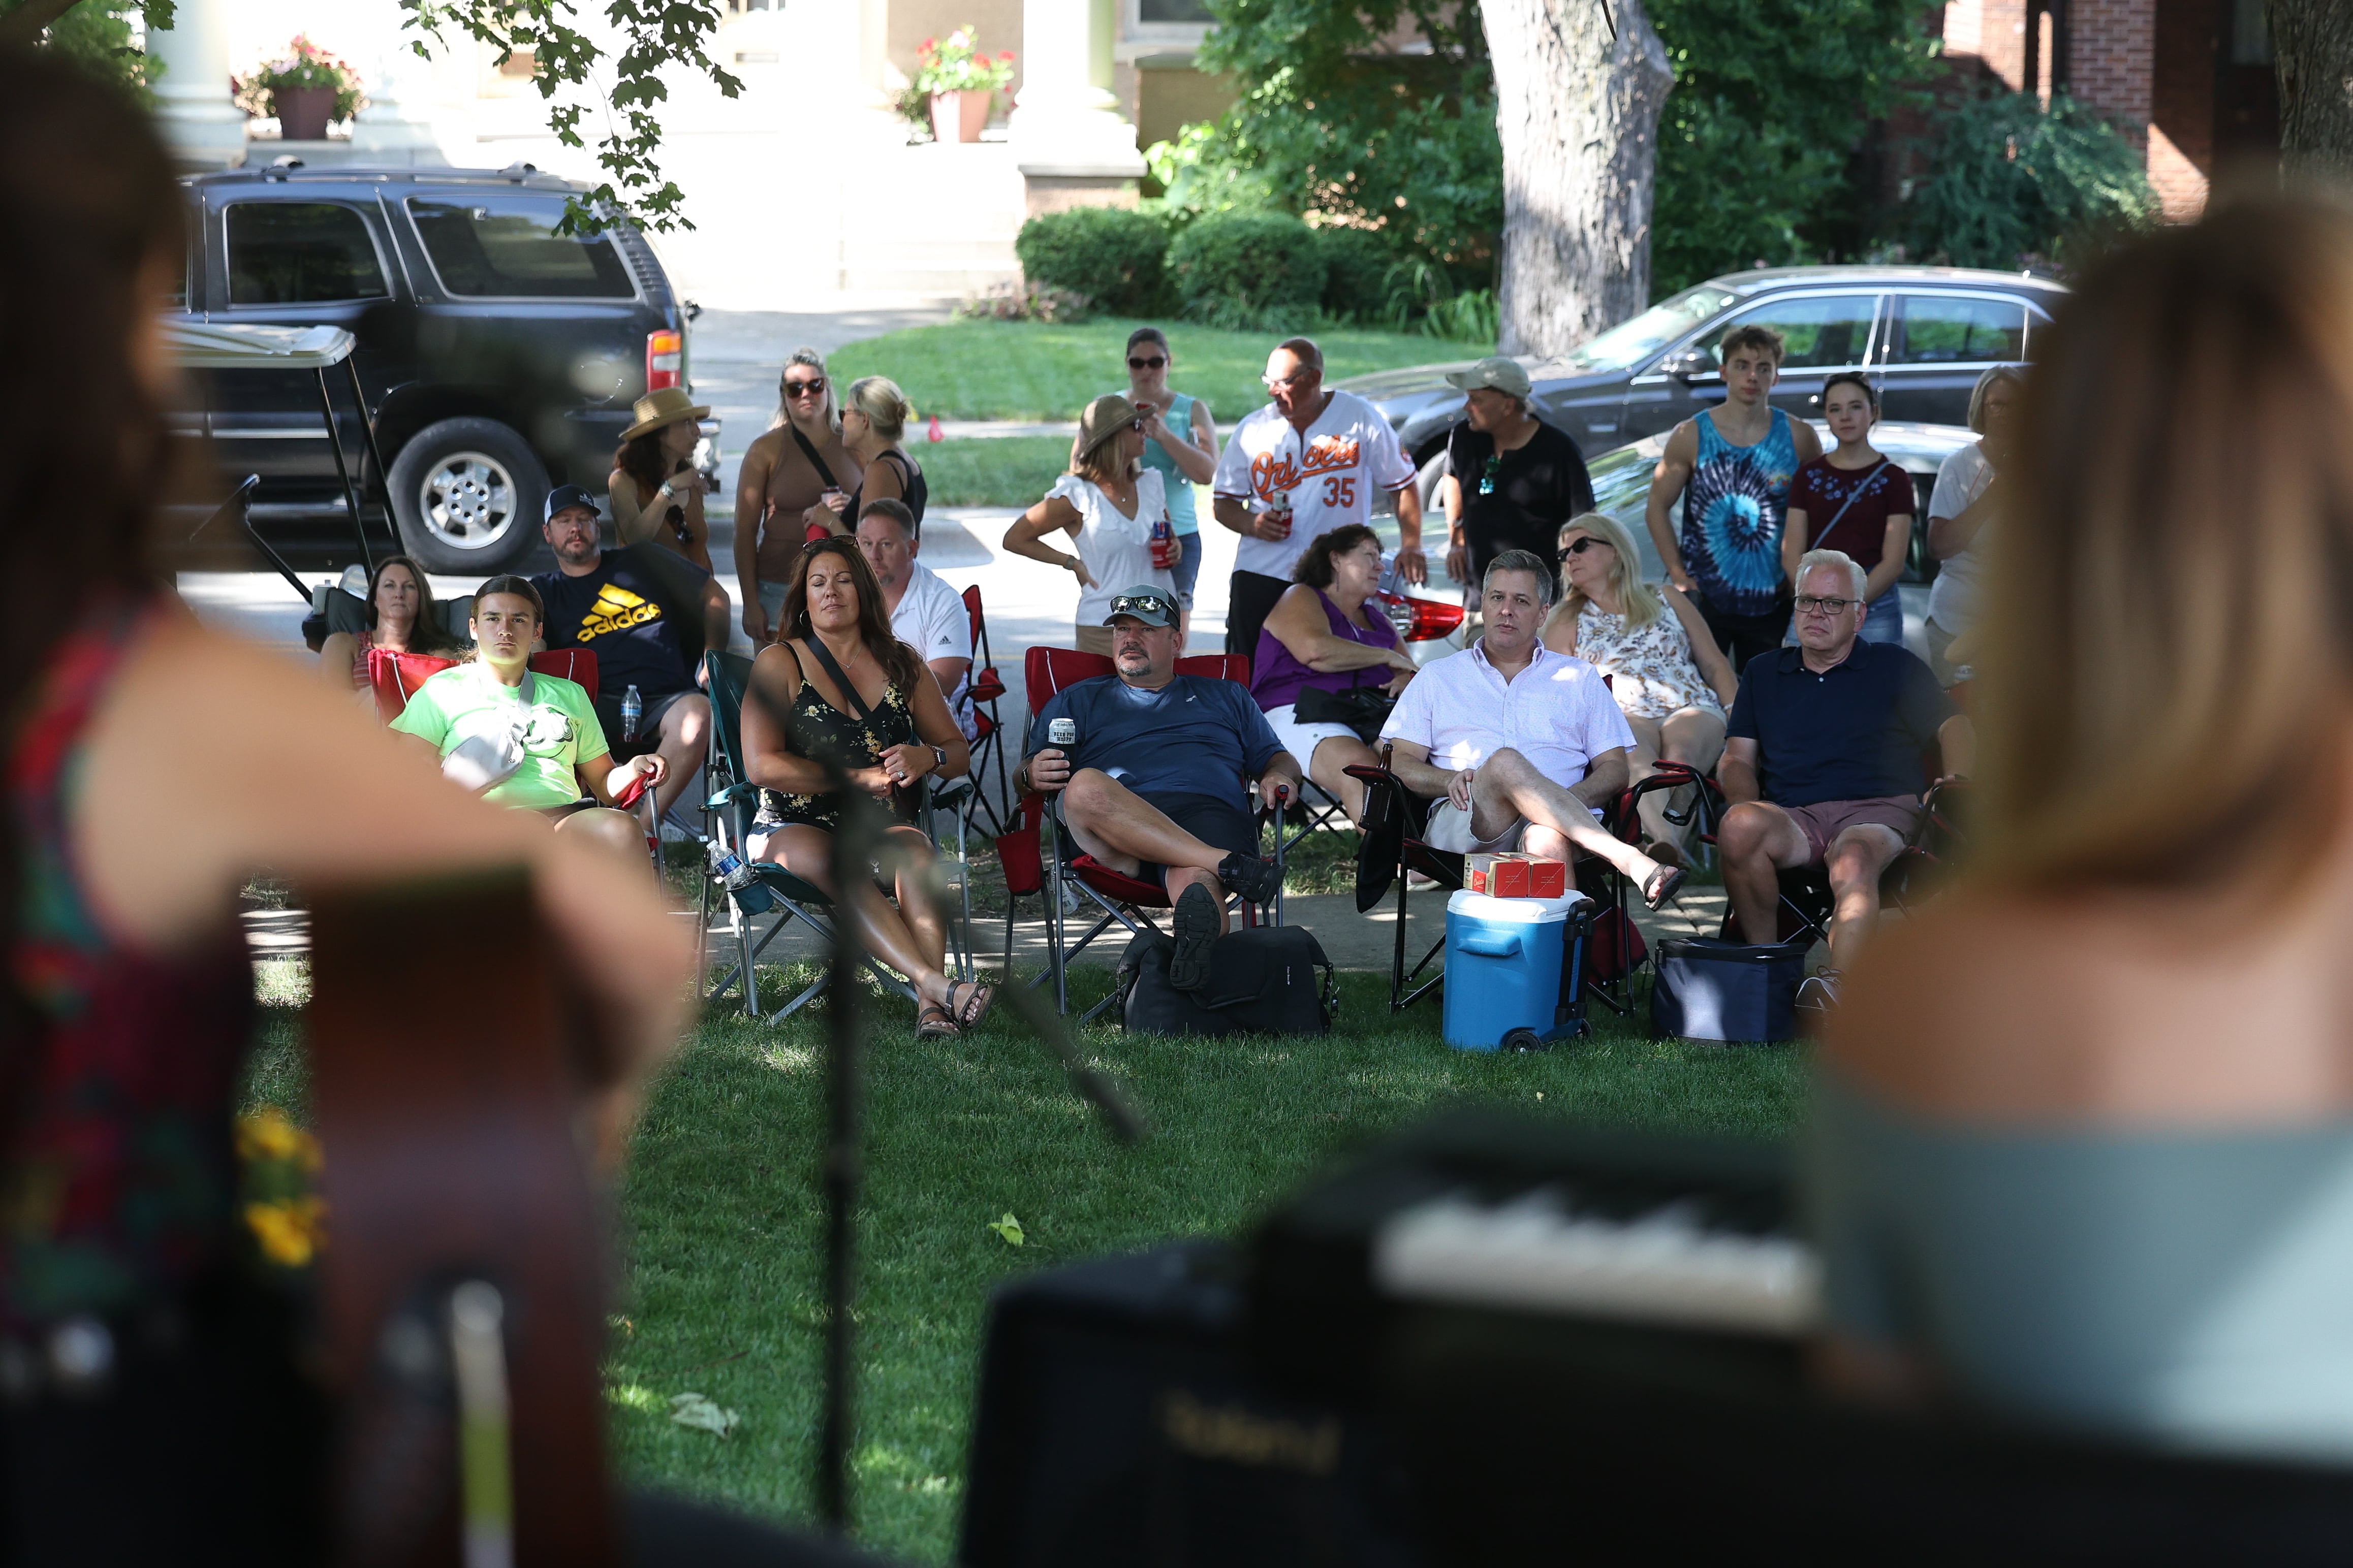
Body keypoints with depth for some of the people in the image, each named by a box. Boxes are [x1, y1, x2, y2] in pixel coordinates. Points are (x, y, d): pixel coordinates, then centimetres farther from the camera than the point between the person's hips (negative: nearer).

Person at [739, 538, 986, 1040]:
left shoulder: (902, 665, 15)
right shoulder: (780, 664, 4)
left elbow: (958, 751, 19)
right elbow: (761, 766, -8)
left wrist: (928, 757, -6)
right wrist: (860, 778, -11)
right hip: (793, 829, -3)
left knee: (913, 849, -33)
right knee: (839, 863, -37)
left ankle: (931, 1006, -51)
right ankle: (936, 985, -55)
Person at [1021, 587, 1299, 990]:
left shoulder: (1225, 697, 35)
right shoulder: (1078, 700, 31)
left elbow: (1277, 759, 30)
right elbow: (1024, 779, 21)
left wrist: (1279, 776, 5)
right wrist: (1032, 776, -5)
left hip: (1210, 814, 0)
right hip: (1116, 834, 0)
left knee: (1195, 880, -39)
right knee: (1086, 787, -37)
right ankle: (1227, 865, -47)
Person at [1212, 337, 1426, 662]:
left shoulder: (1360, 418, 0)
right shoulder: (1253, 430, 6)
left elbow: (1403, 485, 7)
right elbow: (1224, 504, 13)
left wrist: (1411, 546, -4)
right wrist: (1252, 523, -9)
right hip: (1260, 574, 2)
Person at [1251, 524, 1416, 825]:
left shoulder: (1378, 620, 33)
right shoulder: (1301, 599, 13)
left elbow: (1412, 674, 30)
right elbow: (1315, 651, -8)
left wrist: (1407, 680, 2)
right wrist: (1387, 657, 2)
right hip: (1298, 714, -6)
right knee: (1362, 768, -39)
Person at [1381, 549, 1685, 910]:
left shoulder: (1580, 679, 26)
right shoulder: (1437, 678, 26)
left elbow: (1615, 769, 17)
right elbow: (1401, 764, 15)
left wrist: (1571, 798, -6)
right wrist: (1451, 780, -8)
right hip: (1461, 823, 0)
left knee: (1548, 842, -40)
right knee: (1505, 762, -36)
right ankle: (1630, 863, -44)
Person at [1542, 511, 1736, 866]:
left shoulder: (1667, 602, 24)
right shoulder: (1567, 624, 23)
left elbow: (1715, 665, 21)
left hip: (1691, 709, 2)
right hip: (1621, 717, -2)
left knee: (1680, 751, -36)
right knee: (1638, 759, -39)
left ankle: (1668, 846, -54)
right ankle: (1667, 847, -65)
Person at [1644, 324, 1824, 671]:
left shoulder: (1798, 437, 1)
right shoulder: (1691, 436, -3)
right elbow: (1657, 509, 1)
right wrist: (1678, 574, -6)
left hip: (1771, 601, 1)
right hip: (1703, 599, -1)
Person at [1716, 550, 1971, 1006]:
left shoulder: (1893, 667, 18)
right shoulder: (1763, 673, 25)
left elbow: (1951, 726, 10)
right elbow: (1737, 758, 19)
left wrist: (1956, 781, -11)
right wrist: (1745, 800, -4)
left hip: (1878, 810, -2)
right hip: (1793, 817, 2)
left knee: (1854, 861, -40)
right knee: (1738, 828, -35)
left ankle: (1836, 983, -57)